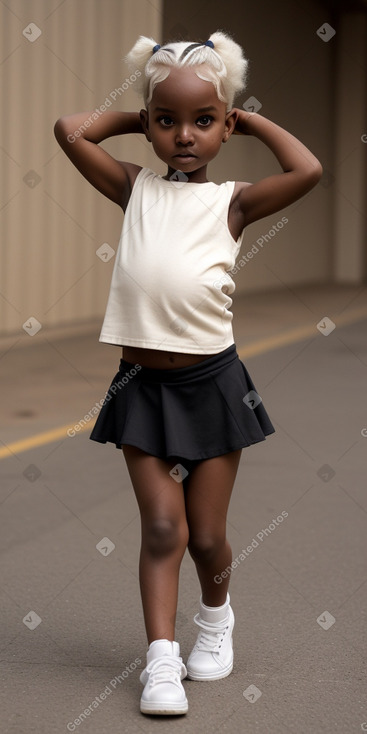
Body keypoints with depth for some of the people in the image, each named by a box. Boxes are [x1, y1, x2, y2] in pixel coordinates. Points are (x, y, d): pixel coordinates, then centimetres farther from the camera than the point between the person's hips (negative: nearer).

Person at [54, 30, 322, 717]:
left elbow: (307, 170, -17)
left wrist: (253, 120, -3)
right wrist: (134, 116, 6)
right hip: (142, 382, 1)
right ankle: (161, 659, 3)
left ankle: (217, 613, 37)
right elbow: (70, 130, -4)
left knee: (206, 535, 8)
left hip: (211, 381, -1)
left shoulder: (231, 201, -2)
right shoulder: (136, 188, 4)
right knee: (161, 527, -3)